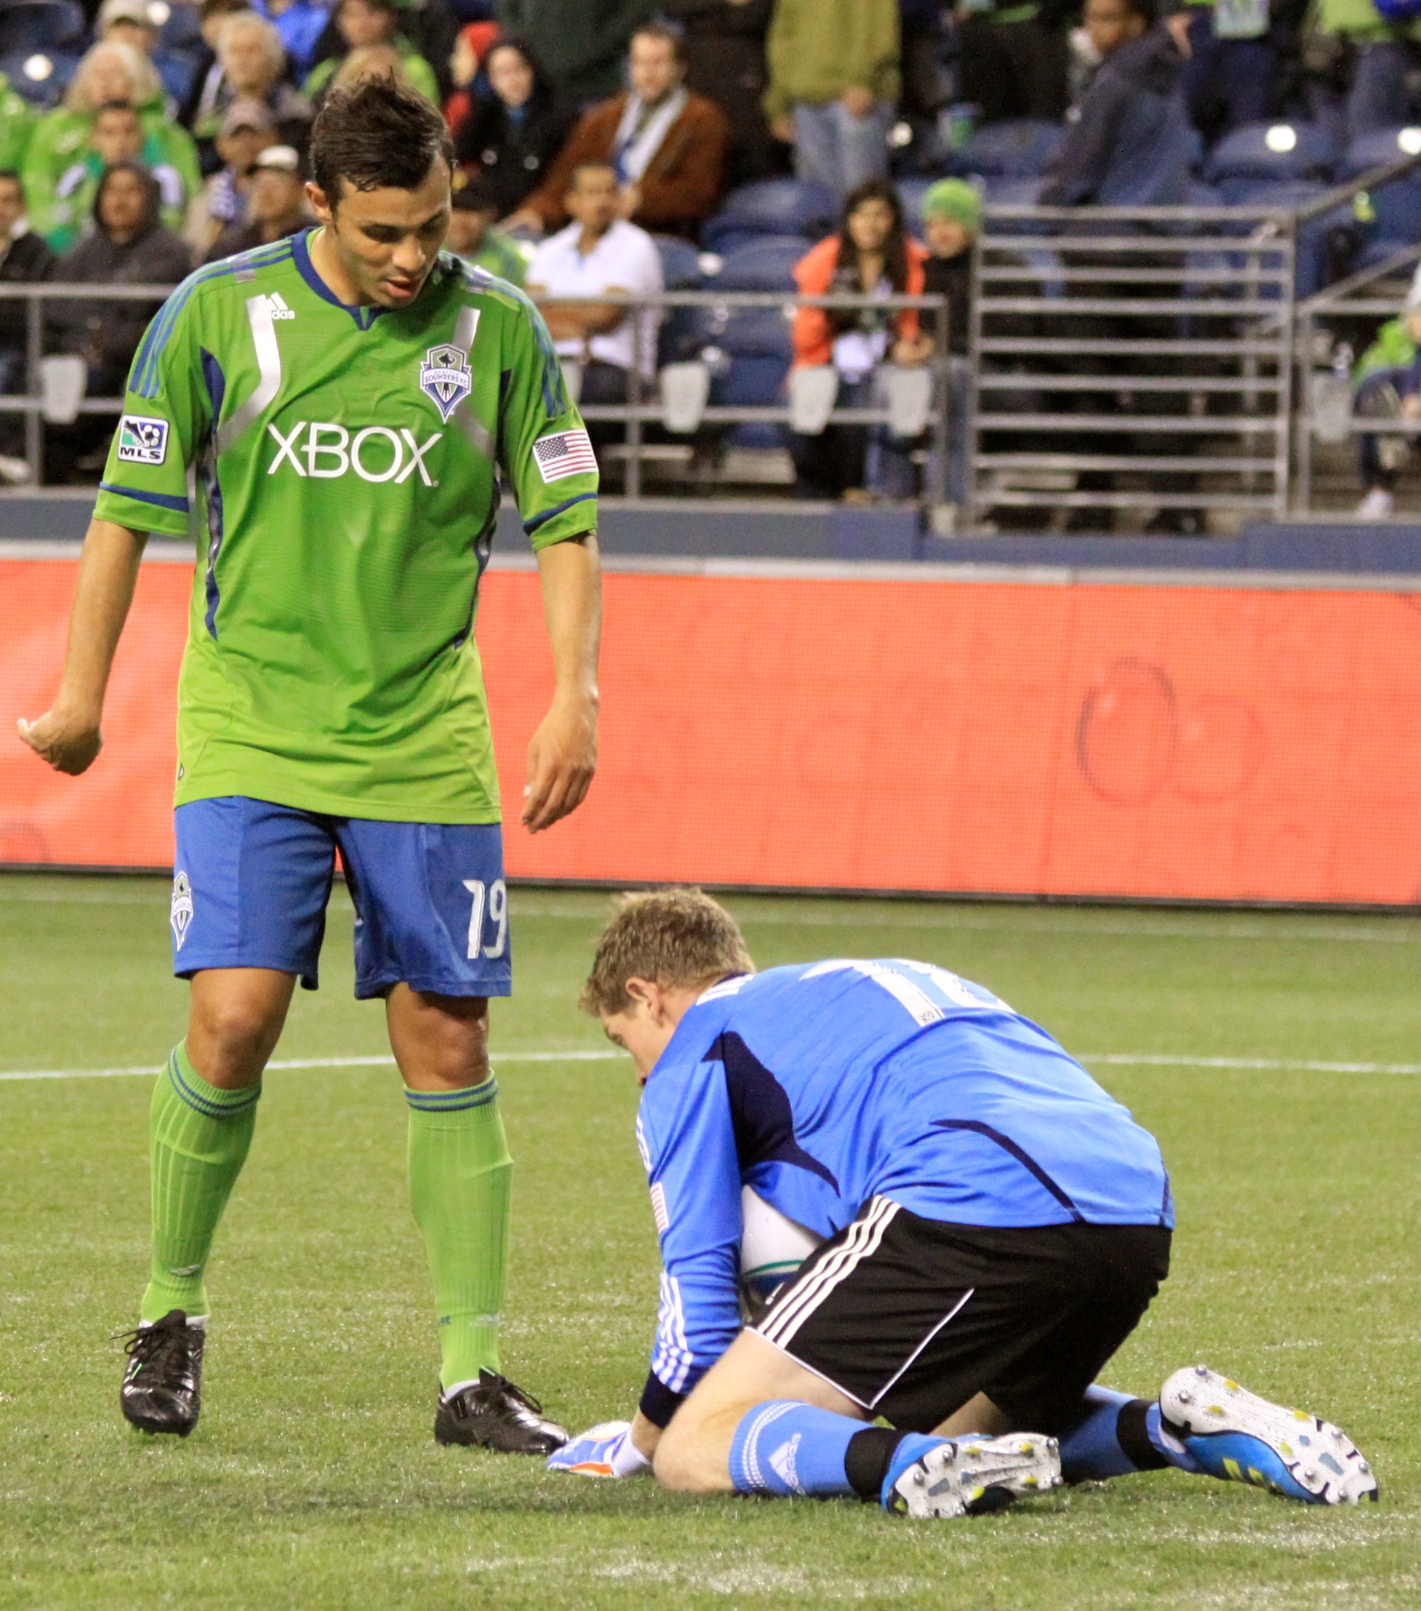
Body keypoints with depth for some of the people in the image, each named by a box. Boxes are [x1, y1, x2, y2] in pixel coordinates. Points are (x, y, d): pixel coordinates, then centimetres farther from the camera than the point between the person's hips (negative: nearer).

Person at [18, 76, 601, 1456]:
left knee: (447, 1045, -1)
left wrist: (574, 699, -4)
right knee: (233, 1021, -13)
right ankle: (170, 1311, 9)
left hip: (424, 743, 2)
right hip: (251, 728, -2)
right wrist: (81, 696, 9)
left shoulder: (499, 329, 0)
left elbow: (563, 525, 7)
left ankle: (471, 1370, 5)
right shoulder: (216, 316, -4)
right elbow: (127, 511, 5)